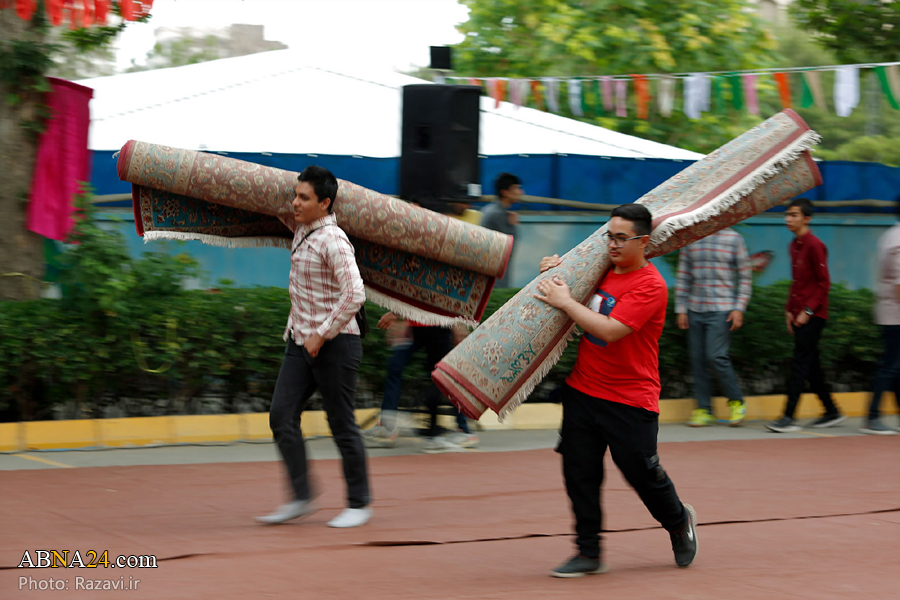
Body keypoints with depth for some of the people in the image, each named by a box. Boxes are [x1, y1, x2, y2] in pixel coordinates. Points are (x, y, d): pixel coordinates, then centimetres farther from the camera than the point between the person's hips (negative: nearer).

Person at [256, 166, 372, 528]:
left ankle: (359, 504, 12)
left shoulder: (333, 241, -18)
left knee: (342, 424, 0)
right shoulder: (303, 231, 10)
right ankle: (301, 498, 2)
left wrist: (322, 335, -22)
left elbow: (354, 295, -25)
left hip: (335, 344, -9)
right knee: (282, 416, -1)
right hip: (301, 343, 9)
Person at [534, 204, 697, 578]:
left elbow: (609, 330, -26)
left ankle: (679, 522, 34)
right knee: (579, 471, 0)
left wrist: (565, 301, -19)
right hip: (582, 390, 6)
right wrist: (557, 267, 7)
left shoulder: (650, 285, -16)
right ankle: (588, 553, 8)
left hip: (630, 402, -6)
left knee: (642, 473, 4)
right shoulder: (601, 270, 7)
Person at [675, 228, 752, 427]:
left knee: (716, 356, -13)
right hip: (695, 310, 4)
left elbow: (745, 278, 2)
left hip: (722, 311, -4)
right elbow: (683, 277, 12)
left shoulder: (733, 238, 1)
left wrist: (739, 309, -6)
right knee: (697, 359, 2)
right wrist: (681, 309, 6)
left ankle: (736, 402, 5)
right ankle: (704, 409, 11)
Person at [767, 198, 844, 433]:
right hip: (798, 315, 9)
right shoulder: (794, 245, 14)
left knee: (800, 364, -10)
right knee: (811, 365, 11)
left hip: (812, 316, -9)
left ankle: (789, 417, -13)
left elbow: (824, 283, -13)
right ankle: (832, 412, 20)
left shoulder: (815, 245, -12)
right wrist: (789, 310, 14)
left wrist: (807, 311, -17)